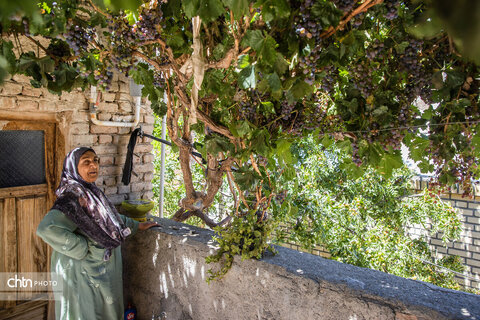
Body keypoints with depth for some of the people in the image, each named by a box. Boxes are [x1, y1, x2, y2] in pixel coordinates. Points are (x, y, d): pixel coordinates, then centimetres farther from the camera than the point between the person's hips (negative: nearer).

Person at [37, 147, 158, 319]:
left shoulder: (91, 192, 4)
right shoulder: (73, 197, -24)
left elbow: (111, 218, 19)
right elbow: (47, 229, -37)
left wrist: (138, 226, 23)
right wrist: (83, 249, -27)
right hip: (83, 272, -8)